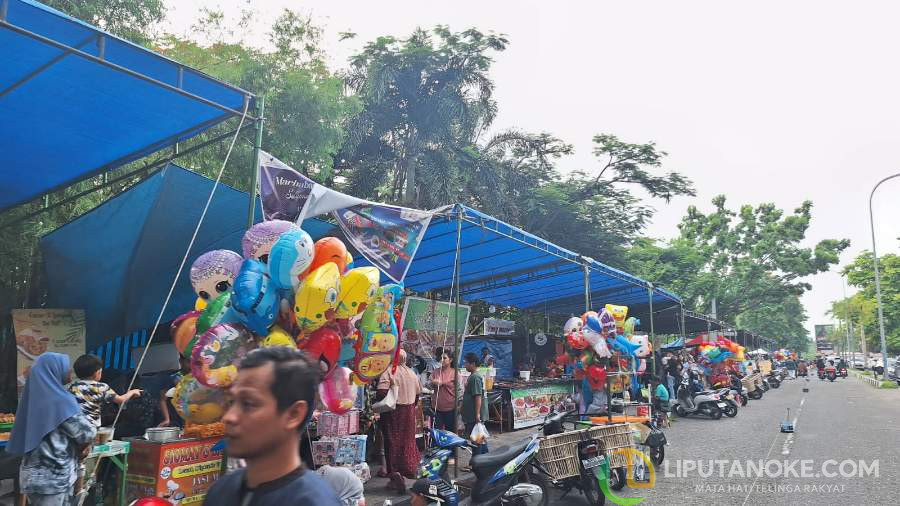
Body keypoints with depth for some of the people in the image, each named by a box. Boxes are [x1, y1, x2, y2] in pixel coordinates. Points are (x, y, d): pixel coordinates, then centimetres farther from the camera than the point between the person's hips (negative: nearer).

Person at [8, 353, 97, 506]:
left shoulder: (36, 395, 4)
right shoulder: (60, 401, -20)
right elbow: (87, 433, -18)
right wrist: (89, 422, 5)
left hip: (36, 475, 8)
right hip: (53, 477, -8)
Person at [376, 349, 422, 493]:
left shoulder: (388, 371, -13)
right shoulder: (411, 373, 6)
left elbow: (382, 391, -23)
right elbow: (418, 393, 13)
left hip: (392, 411, -5)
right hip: (409, 411, 5)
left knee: (392, 441, 1)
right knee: (407, 440, 16)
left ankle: (394, 471, -10)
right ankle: (409, 469, 27)